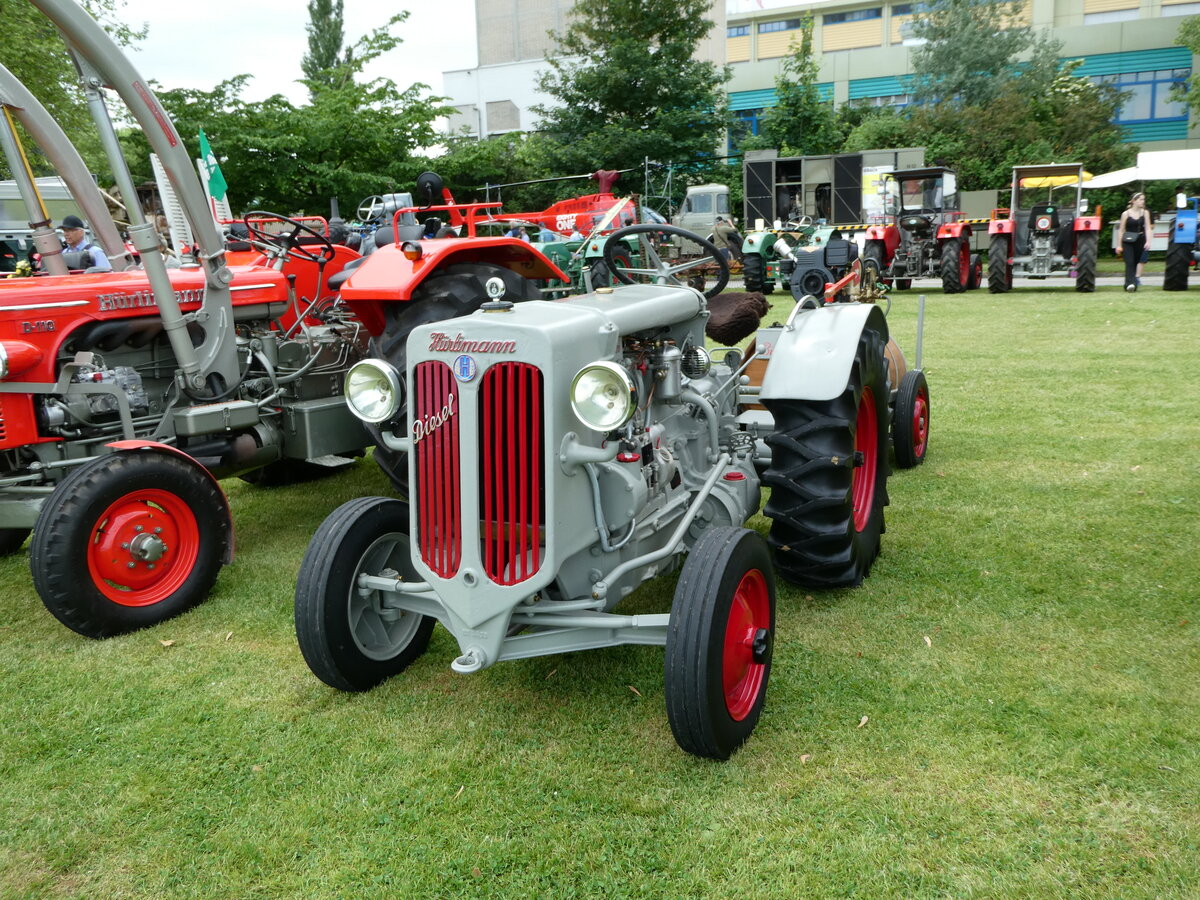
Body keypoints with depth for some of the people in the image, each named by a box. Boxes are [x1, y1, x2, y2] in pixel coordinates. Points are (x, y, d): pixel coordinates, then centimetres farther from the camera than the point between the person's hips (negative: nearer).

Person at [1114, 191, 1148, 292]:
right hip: (1128, 241, -2)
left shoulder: (1144, 213, 8)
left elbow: (1147, 228, 2)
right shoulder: (1126, 214, 1)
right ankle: (1130, 283, -18)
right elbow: (1121, 230, 3)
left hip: (1140, 240, 2)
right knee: (1129, 263, -11)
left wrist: (1148, 241, -12)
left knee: (1137, 262, 4)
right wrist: (1119, 245, -1)